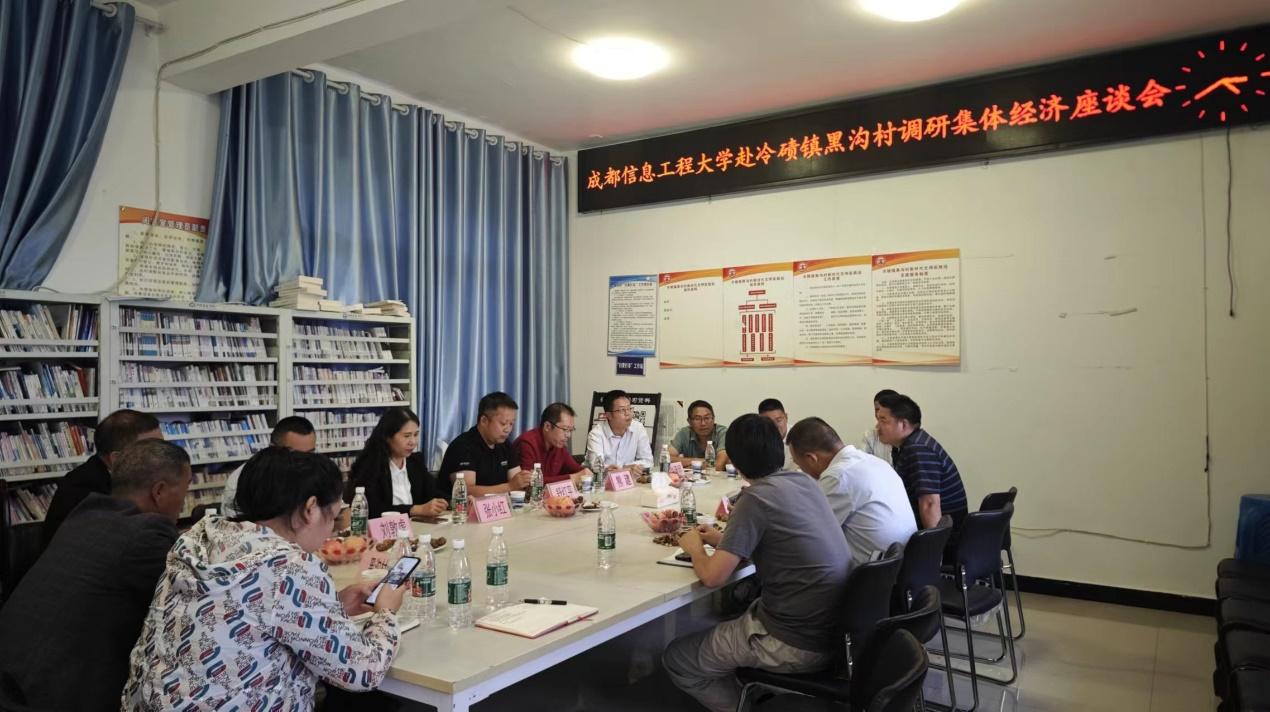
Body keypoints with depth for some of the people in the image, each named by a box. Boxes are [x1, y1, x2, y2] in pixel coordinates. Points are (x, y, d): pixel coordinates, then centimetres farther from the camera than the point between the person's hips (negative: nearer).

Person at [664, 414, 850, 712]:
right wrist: (723, 539, 19)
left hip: (798, 644, -8)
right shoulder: (805, 482, 4)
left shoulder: (755, 497, -17)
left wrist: (695, 547, 3)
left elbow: (713, 576, -17)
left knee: (676, 660, 7)